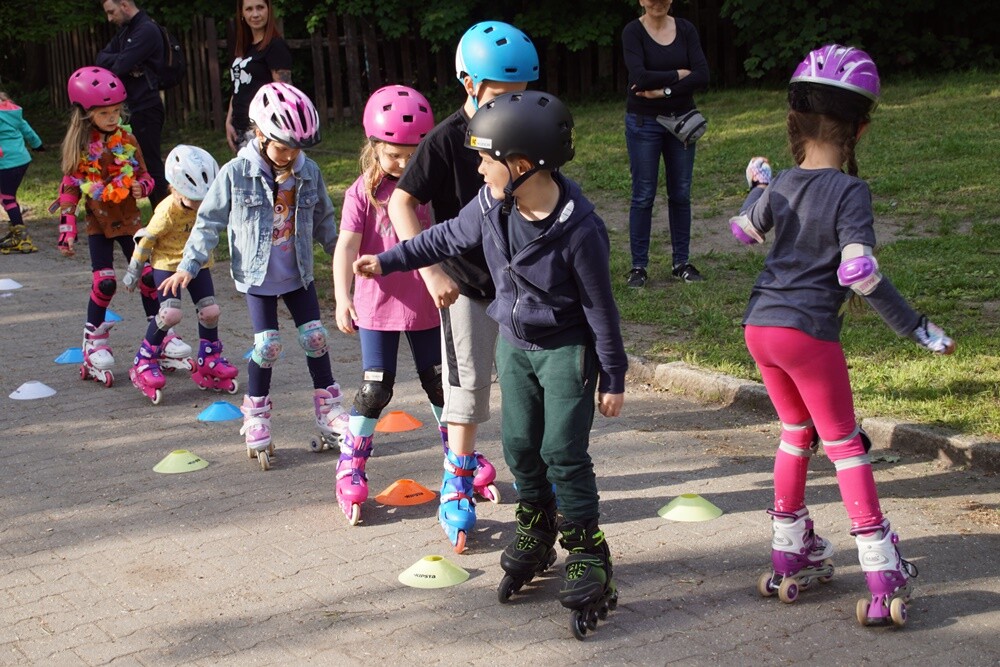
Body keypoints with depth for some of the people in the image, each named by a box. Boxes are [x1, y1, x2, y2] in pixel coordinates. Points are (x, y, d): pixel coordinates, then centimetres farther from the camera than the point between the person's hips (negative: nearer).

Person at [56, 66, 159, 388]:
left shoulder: (127, 140, -1)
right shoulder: (79, 146, -7)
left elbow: (144, 174, 8)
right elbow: (69, 189, -4)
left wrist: (142, 187, -17)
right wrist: (67, 231, -7)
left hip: (130, 219, 3)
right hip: (98, 223, -3)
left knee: (148, 276, 3)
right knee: (105, 282, -8)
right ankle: (94, 341, 9)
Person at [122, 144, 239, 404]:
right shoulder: (167, 212, -25)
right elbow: (146, 241, -13)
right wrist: (133, 271, -4)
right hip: (167, 264, -6)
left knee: (210, 310, 0)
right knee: (171, 313, -19)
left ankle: (209, 361, 21)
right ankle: (144, 361, -1)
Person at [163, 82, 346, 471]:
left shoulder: (309, 173, -3)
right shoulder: (237, 173, -13)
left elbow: (323, 220, 13)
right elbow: (210, 220, -6)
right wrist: (189, 266, -10)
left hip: (299, 274, 3)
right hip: (257, 277, -3)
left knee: (315, 336, 4)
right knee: (267, 344, -5)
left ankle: (328, 409, 18)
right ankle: (256, 417, 13)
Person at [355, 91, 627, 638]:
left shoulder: (578, 228, -27)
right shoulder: (490, 205, -11)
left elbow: (600, 307, -17)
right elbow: (447, 237, 10)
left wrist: (613, 378, -10)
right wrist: (388, 261, 16)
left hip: (566, 349, -6)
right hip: (514, 343, 6)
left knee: (564, 453, -7)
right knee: (519, 445, 10)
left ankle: (586, 556, 8)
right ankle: (535, 535, 31)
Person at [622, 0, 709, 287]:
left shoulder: (686, 29, 2)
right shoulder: (633, 32, -8)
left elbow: (702, 75, -9)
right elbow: (640, 78, -22)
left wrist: (664, 90, -18)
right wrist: (678, 75, -13)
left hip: (681, 120, 3)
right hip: (643, 122, -3)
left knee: (681, 194, 8)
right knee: (643, 195, 1)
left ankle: (681, 261, 19)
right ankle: (639, 266, 9)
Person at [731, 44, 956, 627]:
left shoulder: (781, 186, 4)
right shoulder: (851, 192, -13)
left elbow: (746, 231, 24)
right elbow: (860, 274, -21)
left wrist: (757, 184, 40)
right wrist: (916, 329, -14)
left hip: (760, 327, 6)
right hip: (809, 334, -6)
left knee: (796, 433, 22)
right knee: (845, 446, 5)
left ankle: (791, 558, 29)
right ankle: (883, 582, 6)